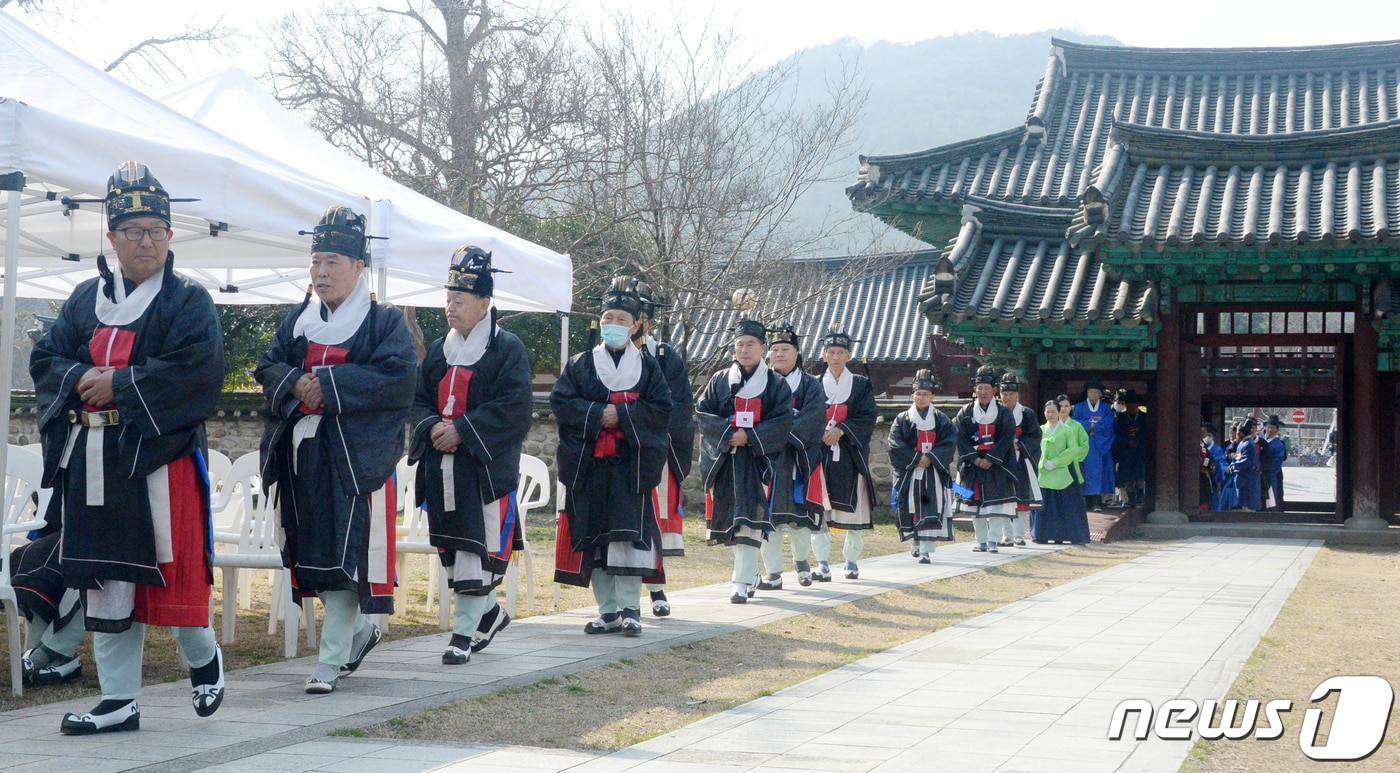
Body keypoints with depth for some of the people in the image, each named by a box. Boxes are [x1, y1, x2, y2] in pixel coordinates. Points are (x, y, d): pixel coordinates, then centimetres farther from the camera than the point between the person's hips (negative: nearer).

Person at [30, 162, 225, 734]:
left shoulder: (189, 302, 0)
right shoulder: (86, 299, 15)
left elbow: (198, 369, -15)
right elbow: (44, 358, 11)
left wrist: (119, 385, -15)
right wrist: (81, 378, -10)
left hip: (162, 456, -5)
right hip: (92, 461, 5)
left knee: (173, 568, -2)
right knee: (105, 579, 6)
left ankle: (202, 657, 27)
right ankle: (118, 701, 12)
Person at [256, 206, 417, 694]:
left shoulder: (384, 321, -1)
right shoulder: (298, 320, 15)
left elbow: (399, 379, -14)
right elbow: (268, 367, 10)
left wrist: (328, 383, -17)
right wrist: (295, 383, -12)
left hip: (357, 458, -6)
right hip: (302, 456, 6)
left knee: (348, 555, -7)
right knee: (311, 552, 10)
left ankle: (331, 661, -3)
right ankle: (361, 631, 30)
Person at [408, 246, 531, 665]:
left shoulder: (507, 348, -5)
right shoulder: (438, 349, 14)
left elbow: (513, 407, -13)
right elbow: (418, 399, 14)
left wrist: (462, 430, -18)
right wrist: (432, 427, -8)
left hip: (486, 468, -6)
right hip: (441, 468, 6)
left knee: (477, 550, -8)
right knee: (451, 548, 11)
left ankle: (464, 632, -3)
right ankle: (490, 613, 30)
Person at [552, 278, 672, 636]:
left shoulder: (649, 367, 9)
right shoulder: (580, 364, 11)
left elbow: (661, 409, -1)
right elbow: (560, 401, 0)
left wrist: (622, 414, -12)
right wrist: (597, 413, -13)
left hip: (631, 466, -2)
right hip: (588, 467, 2)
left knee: (629, 535, -9)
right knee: (593, 538, 1)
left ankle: (630, 609, -4)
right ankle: (608, 611, 7)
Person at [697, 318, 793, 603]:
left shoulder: (776, 384, 5)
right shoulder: (719, 381, 10)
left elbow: (782, 422, -4)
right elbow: (703, 412, 2)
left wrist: (749, 436, -14)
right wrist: (728, 434, -13)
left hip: (757, 459, -3)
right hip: (723, 459, 3)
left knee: (749, 521, -13)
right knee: (729, 520, 7)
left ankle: (743, 583, -14)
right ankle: (750, 574, 25)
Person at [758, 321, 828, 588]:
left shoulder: (811, 385, 5)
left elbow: (811, 422, -8)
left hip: (800, 460, -1)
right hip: (766, 459, 1)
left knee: (800, 516, 1)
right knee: (767, 516, -3)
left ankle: (801, 559, 29)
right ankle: (773, 574, 4)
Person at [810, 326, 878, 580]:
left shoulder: (861, 385, 8)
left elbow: (868, 416, -2)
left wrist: (842, 429, -14)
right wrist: (819, 433, -14)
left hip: (851, 457, 0)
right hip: (820, 454, 0)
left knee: (854, 511, 2)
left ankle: (851, 561, 16)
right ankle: (823, 564, -9)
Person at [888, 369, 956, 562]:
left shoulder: (942, 420, 8)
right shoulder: (902, 419, 7)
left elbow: (949, 443, -2)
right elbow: (895, 444, -5)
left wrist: (930, 458, -15)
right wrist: (916, 458, -14)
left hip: (934, 473, 0)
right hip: (909, 472, 0)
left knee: (931, 510, -10)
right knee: (911, 509, 2)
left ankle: (926, 550, -12)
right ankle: (917, 544, 23)